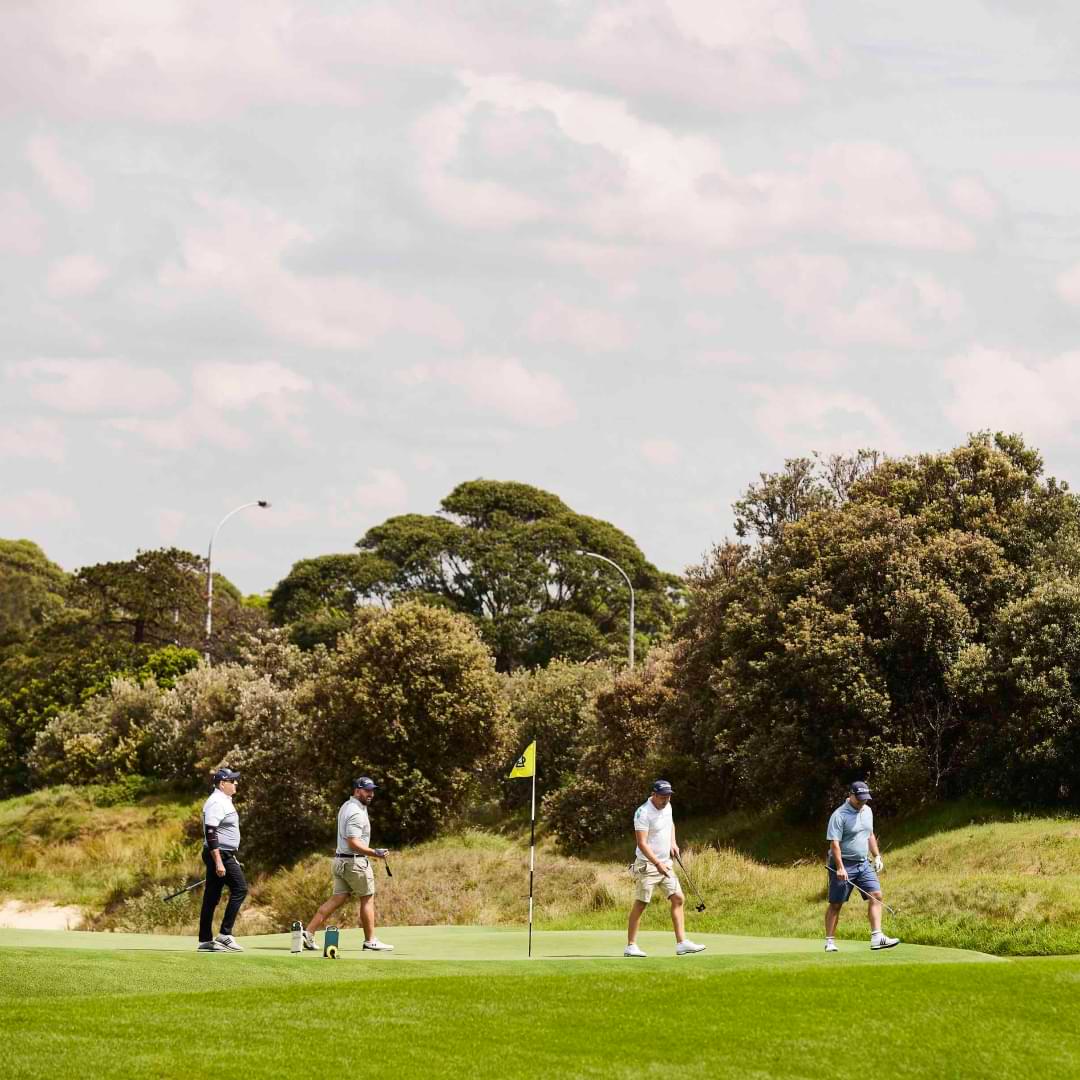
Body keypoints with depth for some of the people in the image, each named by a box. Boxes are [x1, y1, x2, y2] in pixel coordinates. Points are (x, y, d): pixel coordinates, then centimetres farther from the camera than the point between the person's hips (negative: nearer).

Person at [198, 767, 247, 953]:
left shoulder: (224, 801, 18)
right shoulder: (217, 802, -15)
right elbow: (210, 833, -23)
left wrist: (232, 858, 25)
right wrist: (218, 862, -27)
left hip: (224, 854, 10)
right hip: (219, 854, -10)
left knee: (212, 896, 8)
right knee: (239, 889, -10)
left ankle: (205, 940, 9)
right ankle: (225, 934, -11)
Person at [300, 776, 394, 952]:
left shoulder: (347, 806, 13)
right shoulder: (357, 812, -19)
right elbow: (354, 843, -25)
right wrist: (375, 853, -27)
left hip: (341, 861, 9)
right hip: (355, 862, -9)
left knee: (337, 899, 7)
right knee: (368, 899, 4)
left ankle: (309, 933, -1)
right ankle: (370, 941, 11)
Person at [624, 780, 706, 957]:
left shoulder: (667, 806, 5)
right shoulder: (643, 813, -19)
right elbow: (642, 843, -23)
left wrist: (673, 842, 11)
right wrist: (657, 864, -29)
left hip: (665, 863, 7)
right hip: (647, 864, -7)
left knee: (678, 898, 0)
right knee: (640, 904, -3)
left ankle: (682, 943, 0)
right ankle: (631, 946, 3)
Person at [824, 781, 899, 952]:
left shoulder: (867, 811, 9)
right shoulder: (839, 815, -14)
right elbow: (834, 843, -18)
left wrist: (877, 856, 15)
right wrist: (840, 868, -25)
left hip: (863, 863, 7)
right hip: (843, 865, -6)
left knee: (876, 896, -7)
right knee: (836, 904, -1)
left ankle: (877, 937, -11)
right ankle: (829, 941, 6)